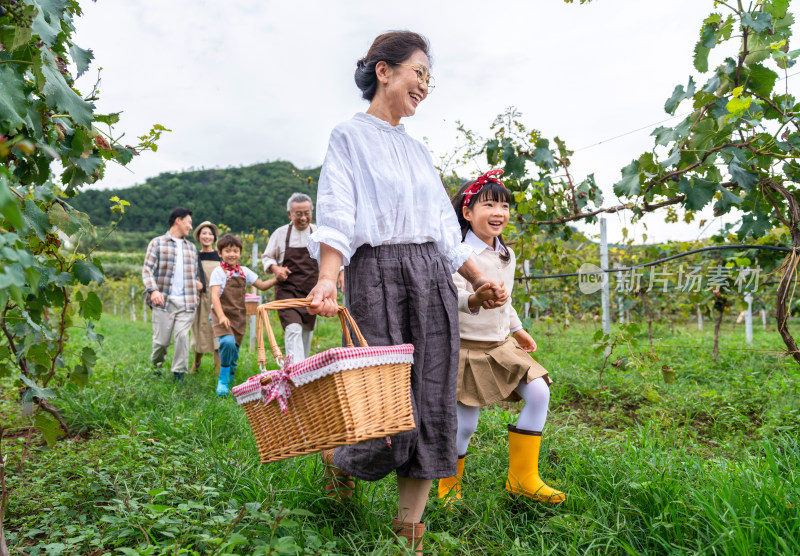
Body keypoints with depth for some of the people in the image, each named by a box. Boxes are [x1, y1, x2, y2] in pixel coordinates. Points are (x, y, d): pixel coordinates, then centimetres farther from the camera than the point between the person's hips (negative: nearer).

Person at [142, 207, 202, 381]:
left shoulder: (191, 247, 21)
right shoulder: (157, 243, 7)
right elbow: (147, 269, -3)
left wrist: (197, 283, 8)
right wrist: (153, 290, -19)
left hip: (186, 303, 3)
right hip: (163, 301, -3)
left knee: (182, 335, -13)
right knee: (161, 339, 0)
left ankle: (179, 374, -4)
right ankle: (155, 367, 28)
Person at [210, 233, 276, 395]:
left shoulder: (244, 272, 10)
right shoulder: (218, 272, -6)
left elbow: (262, 285, 15)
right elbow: (215, 296, -16)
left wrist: (277, 279, -3)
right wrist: (221, 316, -31)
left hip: (239, 316, 5)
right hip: (222, 314, -5)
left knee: (234, 349, 9)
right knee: (228, 342, -28)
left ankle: (230, 379, 33)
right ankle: (223, 378, -9)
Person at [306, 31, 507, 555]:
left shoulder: (418, 149, 21)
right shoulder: (350, 136, 4)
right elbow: (337, 215, -10)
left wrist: (480, 280, 13)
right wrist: (328, 277, -26)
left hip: (432, 275, 6)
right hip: (378, 272, -6)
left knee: (434, 408, 1)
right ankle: (338, 459, 28)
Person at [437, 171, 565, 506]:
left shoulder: (506, 255, 11)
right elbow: (450, 295, -27)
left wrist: (517, 329, 29)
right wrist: (474, 299, -46)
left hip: (501, 345, 7)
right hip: (467, 348, -7)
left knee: (539, 393, -7)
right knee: (465, 423, -4)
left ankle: (523, 478, 5)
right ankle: (449, 485, 23)